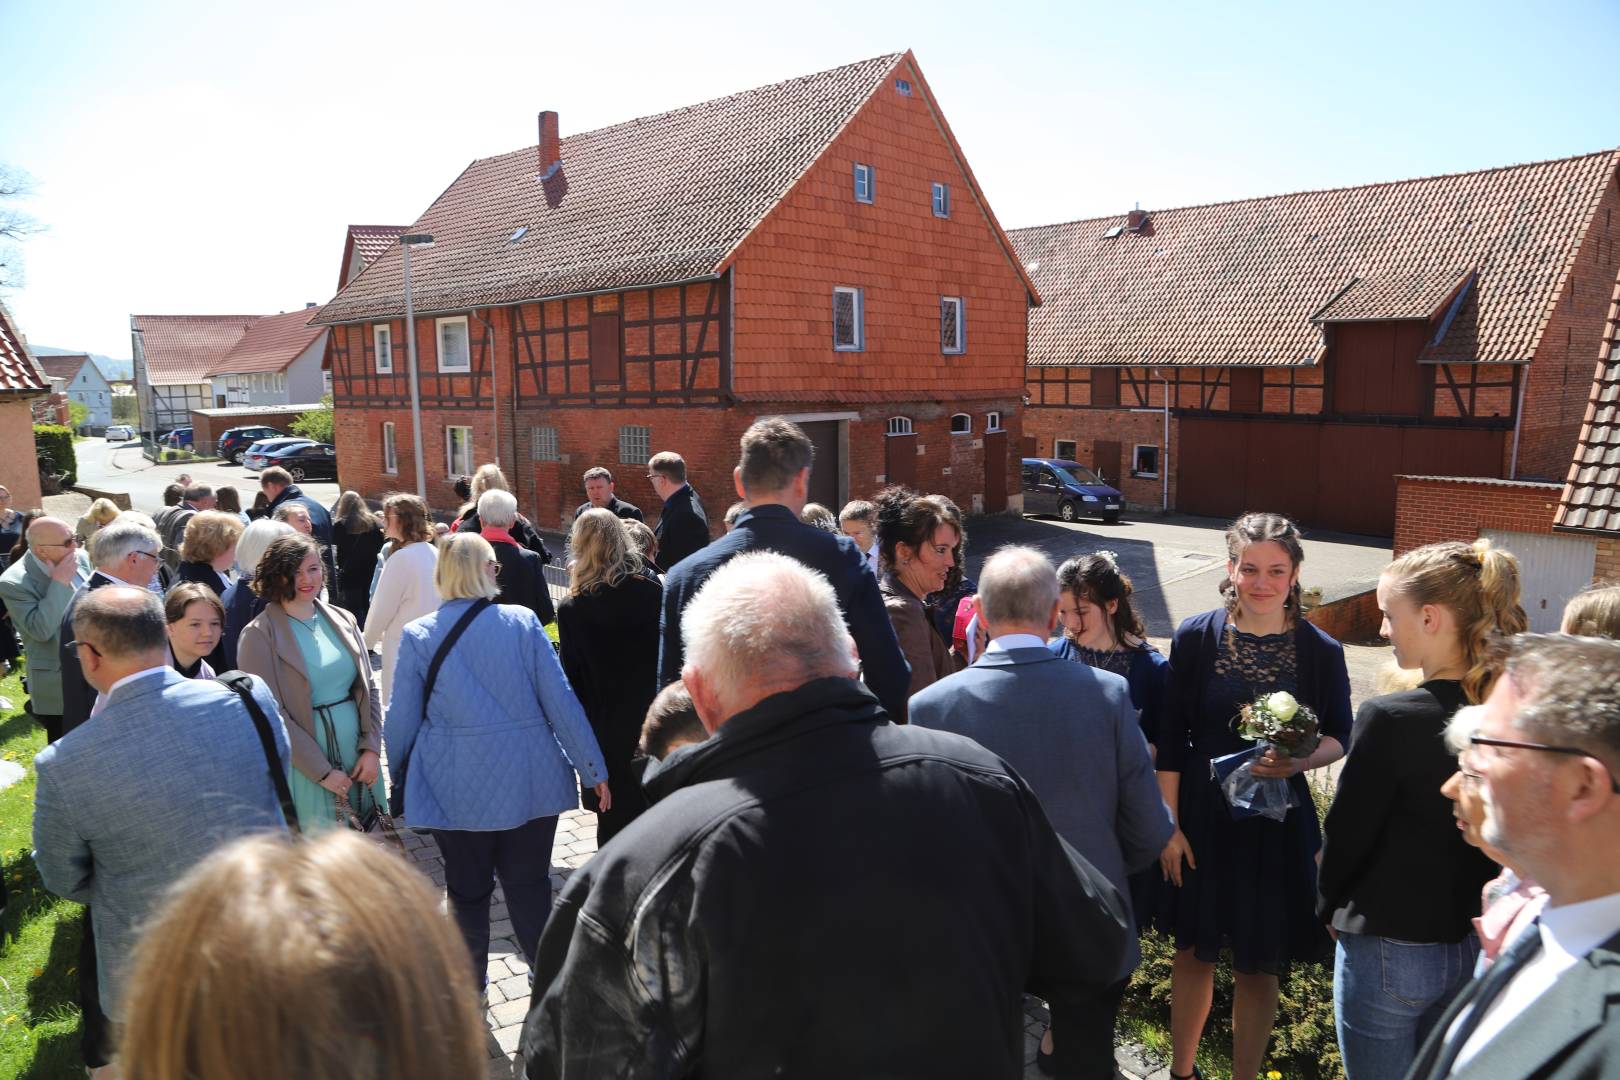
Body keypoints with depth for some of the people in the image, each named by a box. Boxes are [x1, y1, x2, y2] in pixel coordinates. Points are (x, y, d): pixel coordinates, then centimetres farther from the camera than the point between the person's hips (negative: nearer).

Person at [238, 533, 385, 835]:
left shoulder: (342, 620, 7)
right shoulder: (259, 635, -8)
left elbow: (368, 688, 9)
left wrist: (372, 749, -3)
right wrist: (322, 771, -13)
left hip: (358, 755, 5)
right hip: (304, 768, -5)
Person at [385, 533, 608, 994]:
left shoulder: (417, 635, -6)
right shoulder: (522, 622, -7)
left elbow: (402, 717, 0)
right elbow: (560, 701, -6)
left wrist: (399, 777, 17)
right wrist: (593, 768, 1)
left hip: (458, 786, 1)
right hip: (530, 781, 0)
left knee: (467, 887, 17)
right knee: (529, 882, 14)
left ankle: (471, 979, 32)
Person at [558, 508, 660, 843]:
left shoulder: (572, 609, -13)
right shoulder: (654, 593, -7)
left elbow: (572, 677, -6)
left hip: (605, 730, -2)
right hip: (654, 723, 3)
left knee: (614, 818, 10)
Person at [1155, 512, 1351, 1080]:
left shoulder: (1321, 651, -6)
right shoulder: (1196, 637, -7)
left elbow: (1339, 735, 4)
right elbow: (1171, 741, -4)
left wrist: (1302, 760, -19)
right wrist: (1169, 826, -5)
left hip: (1277, 823, 0)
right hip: (1201, 815, 0)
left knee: (1257, 965, 12)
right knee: (1196, 949, 16)